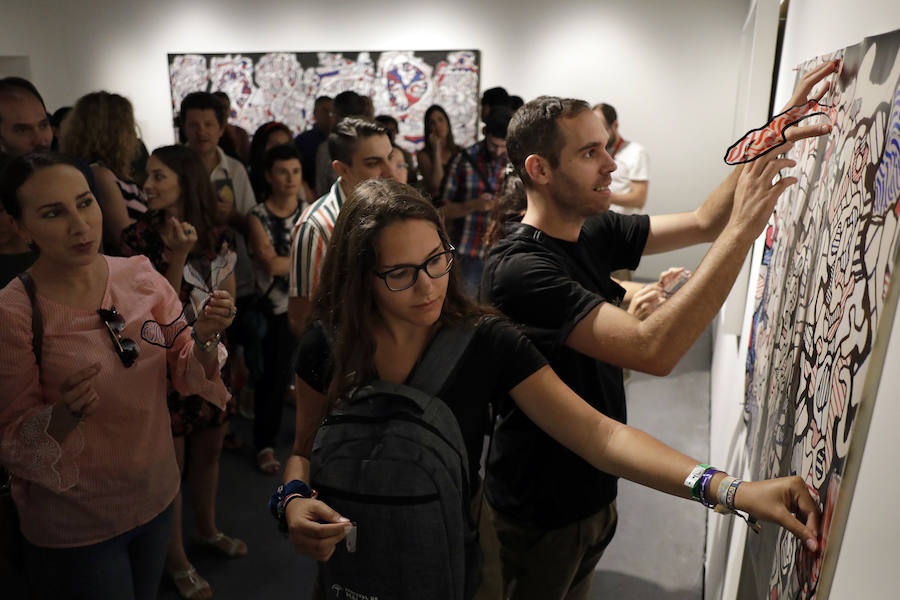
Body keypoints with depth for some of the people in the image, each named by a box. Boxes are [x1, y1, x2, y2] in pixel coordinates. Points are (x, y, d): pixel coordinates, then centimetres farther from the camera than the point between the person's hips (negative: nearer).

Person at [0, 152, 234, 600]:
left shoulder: (139, 274, -8)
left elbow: (189, 374, -2)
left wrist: (205, 338, -22)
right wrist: (65, 415, -31)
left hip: (157, 496, 4)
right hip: (75, 527, -4)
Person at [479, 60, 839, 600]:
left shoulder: (594, 232, -4)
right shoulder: (520, 268, -31)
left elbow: (702, 222, 3)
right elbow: (653, 351, -38)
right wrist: (743, 230, -33)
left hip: (595, 488, 7)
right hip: (540, 515, -7)